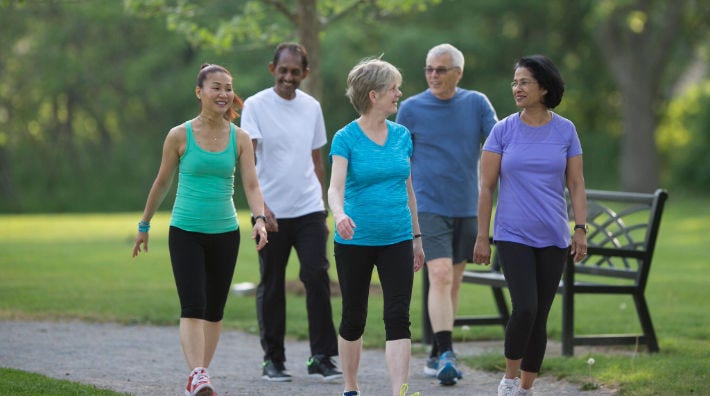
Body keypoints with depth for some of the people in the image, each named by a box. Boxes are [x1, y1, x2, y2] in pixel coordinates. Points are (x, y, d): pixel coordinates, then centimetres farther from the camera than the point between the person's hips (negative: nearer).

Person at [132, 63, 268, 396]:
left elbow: (251, 185, -5)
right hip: (186, 232, -3)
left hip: (225, 233, 3)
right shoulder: (180, 136, -5)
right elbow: (162, 182, 6)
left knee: (214, 311, 9)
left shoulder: (239, 138, 1)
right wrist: (144, 225, 12)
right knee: (192, 306, -16)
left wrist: (259, 219, -24)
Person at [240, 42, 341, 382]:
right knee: (271, 287, 4)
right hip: (271, 213, -3)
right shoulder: (255, 106, -4)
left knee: (317, 278, -8)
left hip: (309, 210, 3)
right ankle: (273, 359, 14)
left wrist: (323, 212, 17)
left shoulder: (312, 108, 9)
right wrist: (260, 205, -25)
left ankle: (321, 357, -2)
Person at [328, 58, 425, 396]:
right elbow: (335, 186, -20)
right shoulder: (346, 138, -7)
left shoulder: (401, 136, 7)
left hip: (396, 241, 3)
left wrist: (416, 237, 16)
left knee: (398, 317, -8)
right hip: (355, 241, -3)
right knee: (353, 317, 9)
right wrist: (339, 214, -41)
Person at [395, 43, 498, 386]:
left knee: (453, 282, 10)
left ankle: (436, 354, 20)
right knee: (440, 276, -17)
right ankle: (445, 354, -22)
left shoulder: (477, 104, 4)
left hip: (467, 209, 3)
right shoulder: (411, 109, 0)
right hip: (429, 207, -3)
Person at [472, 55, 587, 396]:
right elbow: (486, 187, 0)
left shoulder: (565, 131, 3)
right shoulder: (503, 131, -1)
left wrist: (581, 229, -3)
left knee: (540, 316, 4)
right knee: (525, 308, -17)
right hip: (513, 236, -2)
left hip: (553, 239, 2)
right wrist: (482, 238, -2)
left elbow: (576, 184, 6)